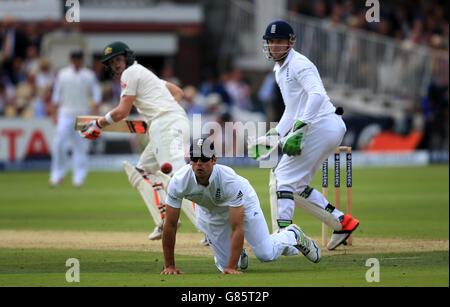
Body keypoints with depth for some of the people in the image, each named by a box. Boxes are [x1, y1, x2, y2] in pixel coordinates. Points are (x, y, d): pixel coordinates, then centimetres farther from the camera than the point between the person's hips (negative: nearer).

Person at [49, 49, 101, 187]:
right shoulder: (62, 74, 7)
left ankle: (79, 177, 4)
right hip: (65, 114, 0)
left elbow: (97, 94, 2)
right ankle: (57, 175, -4)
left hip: (82, 115, 0)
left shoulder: (89, 75, 5)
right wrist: (53, 113, 0)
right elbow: (56, 95, 8)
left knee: (81, 147, -1)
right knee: (59, 144, -12)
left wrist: (94, 112, -10)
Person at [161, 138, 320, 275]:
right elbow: (170, 225, -28)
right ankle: (239, 255, 38)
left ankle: (293, 235, 29)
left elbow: (237, 228, -40)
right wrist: (169, 266, -28)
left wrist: (232, 267, -46)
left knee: (265, 254, -4)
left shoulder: (231, 181, -42)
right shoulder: (178, 182, -35)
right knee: (224, 264, 0)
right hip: (209, 212, 2)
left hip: (244, 203, -2)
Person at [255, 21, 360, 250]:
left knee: (284, 177, -13)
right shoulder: (280, 69, 21)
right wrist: (275, 134, 17)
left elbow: (317, 94, -26)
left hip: (323, 125, -10)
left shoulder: (298, 64, -10)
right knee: (296, 187, 12)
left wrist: (299, 128, -34)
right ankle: (342, 222, 11)